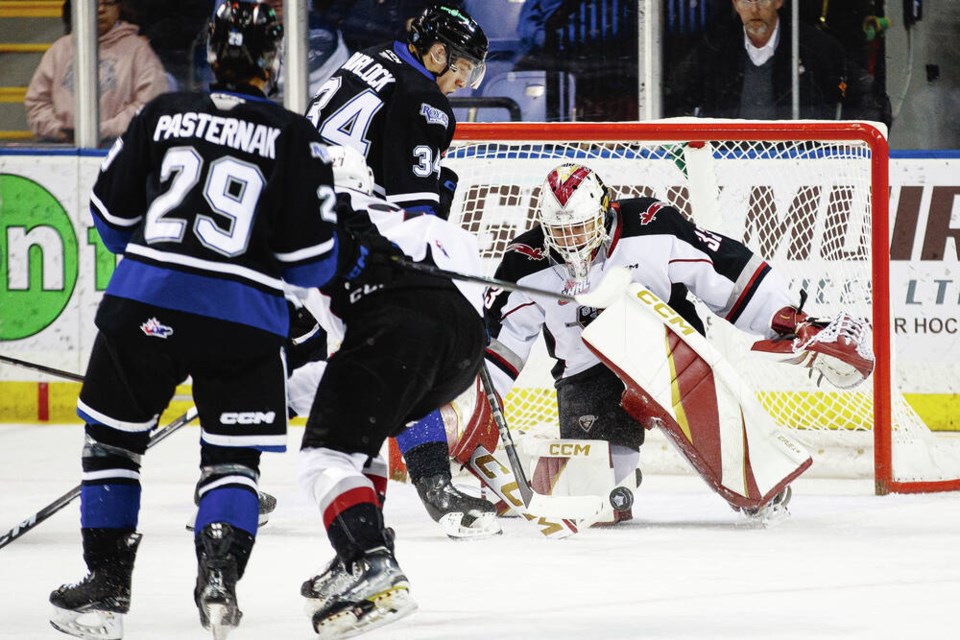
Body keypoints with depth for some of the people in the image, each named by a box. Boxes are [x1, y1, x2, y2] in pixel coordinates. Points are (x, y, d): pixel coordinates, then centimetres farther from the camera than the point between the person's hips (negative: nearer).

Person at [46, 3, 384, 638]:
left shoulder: (163, 115, 5)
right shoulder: (295, 139, -2)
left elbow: (112, 213, 12)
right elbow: (308, 261, -3)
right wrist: (353, 255, 18)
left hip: (144, 305, 1)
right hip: (245, 321, -1)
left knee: (113, 440, 15)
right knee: (233, 459, 10)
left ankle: (106, 586, 14)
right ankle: (219, 579, -9)